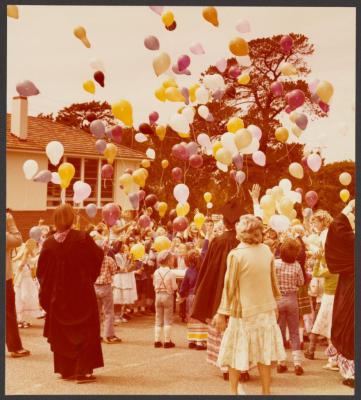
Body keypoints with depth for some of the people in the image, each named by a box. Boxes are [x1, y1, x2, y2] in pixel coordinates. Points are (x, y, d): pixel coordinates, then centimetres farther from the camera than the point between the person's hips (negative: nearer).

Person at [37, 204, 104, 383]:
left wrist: (46, 293, 13)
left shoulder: (49, 243, -6)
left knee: (62, 333, 16)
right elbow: (99, 256, -3)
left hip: (58, 294, 3)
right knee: (84, 332, 8)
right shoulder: (82, 238, -15)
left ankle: (66, 369, 21)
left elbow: (41, 271, 0)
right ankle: (83, 370, 3)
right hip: (82, 293, -3)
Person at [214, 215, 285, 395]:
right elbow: (273, 281, 7)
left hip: (244, 311, -4)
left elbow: (229, 286, -11)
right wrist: (274, 303, 20)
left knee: (235, 353, 10)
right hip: (266, 309, 4)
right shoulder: (266, 250, -2)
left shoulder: (236, 254, -14)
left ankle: (234, 390, 19)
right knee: (263, 353, 11)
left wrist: (222, 313, -4)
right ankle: (266, 391, 17)